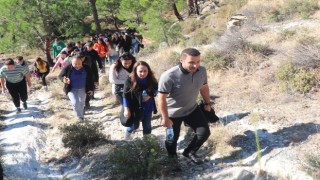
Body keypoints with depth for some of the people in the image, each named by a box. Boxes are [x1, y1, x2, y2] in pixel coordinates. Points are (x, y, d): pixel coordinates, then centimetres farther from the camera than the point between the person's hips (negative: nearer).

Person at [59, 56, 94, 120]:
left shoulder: (87, 68, -9)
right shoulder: (67, 68, -16)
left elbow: (90, 79, 2)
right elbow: (60, 76, -4)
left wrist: (91, 89, 2)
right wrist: (64, 80, -27)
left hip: (82, 89, 2)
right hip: (71, 89, -2)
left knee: (81, 104, 14)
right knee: (75, 102, -17)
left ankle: (81, 115, 38)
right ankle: (80, 118, 0)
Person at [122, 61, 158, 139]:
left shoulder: (151, 80, -16)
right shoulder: (130, 80, -23)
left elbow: (156, 89, 2)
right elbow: (125, 95, -15)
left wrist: (150, 95, -17)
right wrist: (126, 109, -15)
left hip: (147, 107, 2)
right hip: (134, 107, -2)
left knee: (147, 126, 17)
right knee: (134, 126, 15)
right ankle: (125, 139, 45)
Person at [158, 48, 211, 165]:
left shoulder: (202, 71, -16)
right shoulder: (169, 76, -34)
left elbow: (204, 87, 5)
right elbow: (162, 98, -25)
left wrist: (207, 104, 15)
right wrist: (165, 118, -20)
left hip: (192, 109, 5)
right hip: (173, 113, -4)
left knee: (204, 133, 4)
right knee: (172, 138, 16)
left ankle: (189, 152, 31)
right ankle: (172, 158, 47)